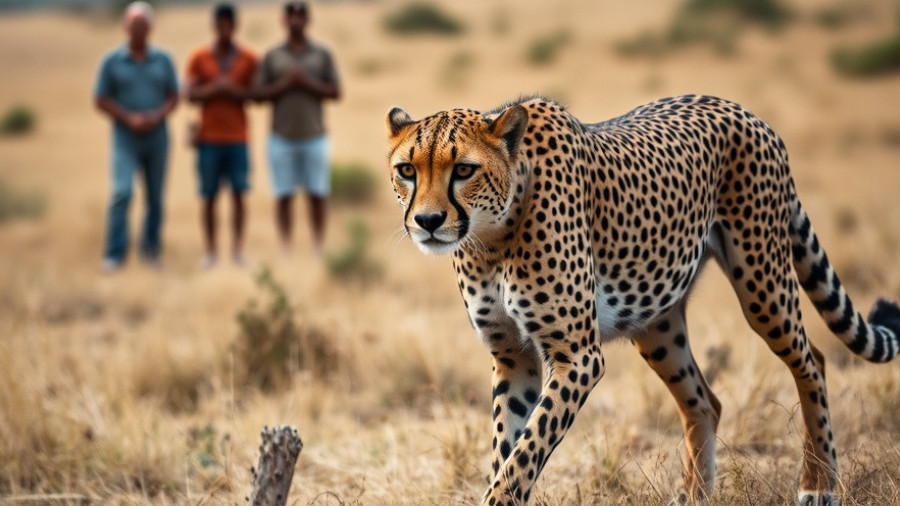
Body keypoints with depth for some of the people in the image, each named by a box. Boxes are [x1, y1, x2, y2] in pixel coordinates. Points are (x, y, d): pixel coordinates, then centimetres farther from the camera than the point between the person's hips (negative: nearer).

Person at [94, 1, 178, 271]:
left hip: (157, 135, 3)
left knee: (156, 196, 7)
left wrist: (158, 116, -11)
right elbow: (101, 100, 0)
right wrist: (129, 118, -12)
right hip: (125, 137, -3)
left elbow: (173, 97, 9)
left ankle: (151, 250, 19)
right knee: (122, 191, -17)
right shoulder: (112, 61, 0)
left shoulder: (163, 60, 6)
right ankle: (114, 254, -16)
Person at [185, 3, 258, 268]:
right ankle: (210, 251, 3)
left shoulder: (248, 59, 6)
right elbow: (191, 95, -2)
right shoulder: (199, 58, 5)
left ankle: (238, 250, -1)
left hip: (238, 138, 0)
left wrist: (235, 91, -14)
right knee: (209, 195, 0)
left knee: (238, 194, -4)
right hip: (209, 138, 0)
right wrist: (214, 89, -17)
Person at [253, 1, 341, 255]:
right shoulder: (272, 57, 7)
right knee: (283, 196, -1)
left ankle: (318, 249, 5)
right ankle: (286, 250, 2)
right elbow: (259, 94, 4)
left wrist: (307, 83, -10)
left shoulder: (322, 55, 8)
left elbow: (335, 92, 3)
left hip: (314, 136, 0)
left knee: (317, 195, 0)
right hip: (282, 138, 0)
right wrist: (284, 84, -10)